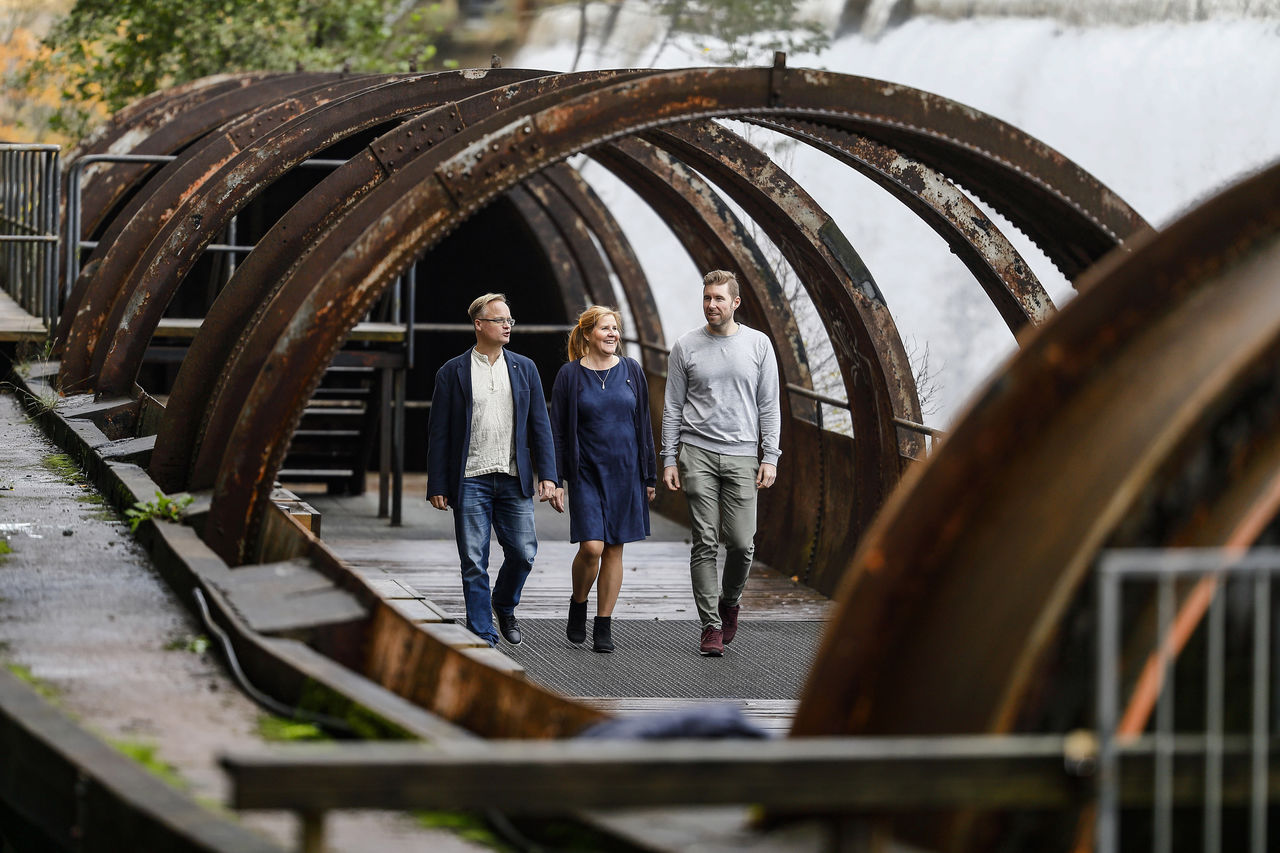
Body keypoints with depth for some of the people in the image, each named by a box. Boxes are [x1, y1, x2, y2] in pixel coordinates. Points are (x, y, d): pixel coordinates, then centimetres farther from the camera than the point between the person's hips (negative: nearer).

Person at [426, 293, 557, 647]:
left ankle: (504, 605, 29)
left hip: (514, 480, 2)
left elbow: (540, 425, 9)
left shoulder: (524, 369, 10)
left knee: (523, 552, 0)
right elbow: (438, 433, 1)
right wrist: (437, 486, -4)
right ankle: (483, 638, 5)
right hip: (470, 481, -2)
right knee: (474, 562, -1)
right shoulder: (453, 372, 1)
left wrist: (547, 475, -1)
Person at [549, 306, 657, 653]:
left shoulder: (631, 371, 6)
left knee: (614, 549, 3)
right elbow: (557, 432, -1)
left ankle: (604, 625, 10)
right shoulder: (570, 375, -1)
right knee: (591, 547, -13)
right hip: (586, 472, -3)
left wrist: (650, 476, 8)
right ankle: (578, 607, 13)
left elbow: (644, 426, 10)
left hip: (626, 472, 3)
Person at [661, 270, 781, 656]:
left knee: (742, 542, -5)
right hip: (697, 454, 0)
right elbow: (672, 408, 8)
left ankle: (730, 601, 23)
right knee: (705, 542, -4)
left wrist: (770, 457, -1)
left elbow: (769, 406, 7)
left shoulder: (758, 345, 6)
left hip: (742, 456, 0)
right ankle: (711, 625, 0)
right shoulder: (686, 347, 5)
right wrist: (669, 459, 1)